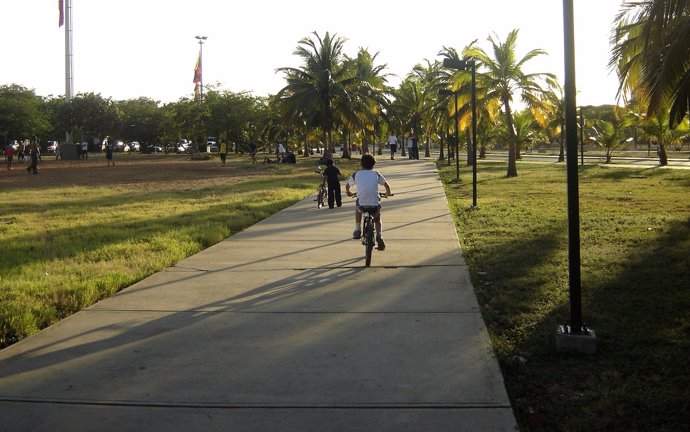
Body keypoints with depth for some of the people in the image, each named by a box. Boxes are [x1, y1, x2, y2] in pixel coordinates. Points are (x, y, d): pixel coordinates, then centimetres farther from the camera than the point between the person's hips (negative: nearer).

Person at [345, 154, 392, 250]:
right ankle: (379, 236, 6)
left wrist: (348, 192, 44)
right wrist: (388, 193, 35)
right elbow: (386, 184, 14)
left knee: (357, 208, 37)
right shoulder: (376, 174, 10)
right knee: (377, 219, 28)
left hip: (362, 203, 0)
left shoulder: (356, 174, 10)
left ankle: (358, 230, 32)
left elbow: (347, 185, 22)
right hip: (375, 203, 0)